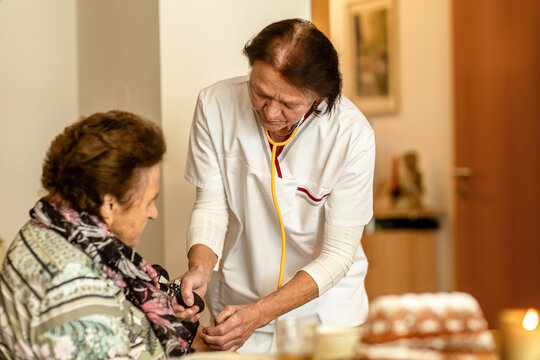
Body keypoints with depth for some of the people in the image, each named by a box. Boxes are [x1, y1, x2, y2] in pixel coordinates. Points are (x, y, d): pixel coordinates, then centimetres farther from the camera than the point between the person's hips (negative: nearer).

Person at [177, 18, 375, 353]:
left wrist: (260, 313, -26)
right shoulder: (215, 104, -14)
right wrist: (200, 267, -26)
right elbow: (211, 203, -7)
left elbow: (338, 253, -17)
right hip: (238, 302, 1)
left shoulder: (353, 136, -21)